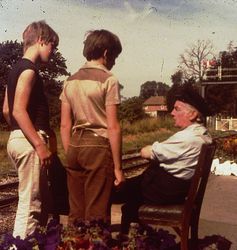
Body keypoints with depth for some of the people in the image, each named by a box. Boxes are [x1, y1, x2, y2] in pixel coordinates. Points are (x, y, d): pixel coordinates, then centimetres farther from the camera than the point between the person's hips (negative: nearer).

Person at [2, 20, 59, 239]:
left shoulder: (17, 68, 17)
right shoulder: (28, 69, -12)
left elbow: (6, 110, 19)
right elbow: (19, 110, -21)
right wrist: (40, 145, -22)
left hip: (20, 138, 10)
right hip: (29, 142, -10)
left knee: (40, 199, 17)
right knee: (30, 203, -5)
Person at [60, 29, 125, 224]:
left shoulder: (71, 81, 12)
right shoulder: (108, 80, -7)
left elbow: (65, 125, 11)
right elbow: (113, 127, -11)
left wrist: (70, 156, 17)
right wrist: (118, 167, -7)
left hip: (75, 146, 6)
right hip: (99, 147, -6)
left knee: (76, 214, 13)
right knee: (96, 216, 2)